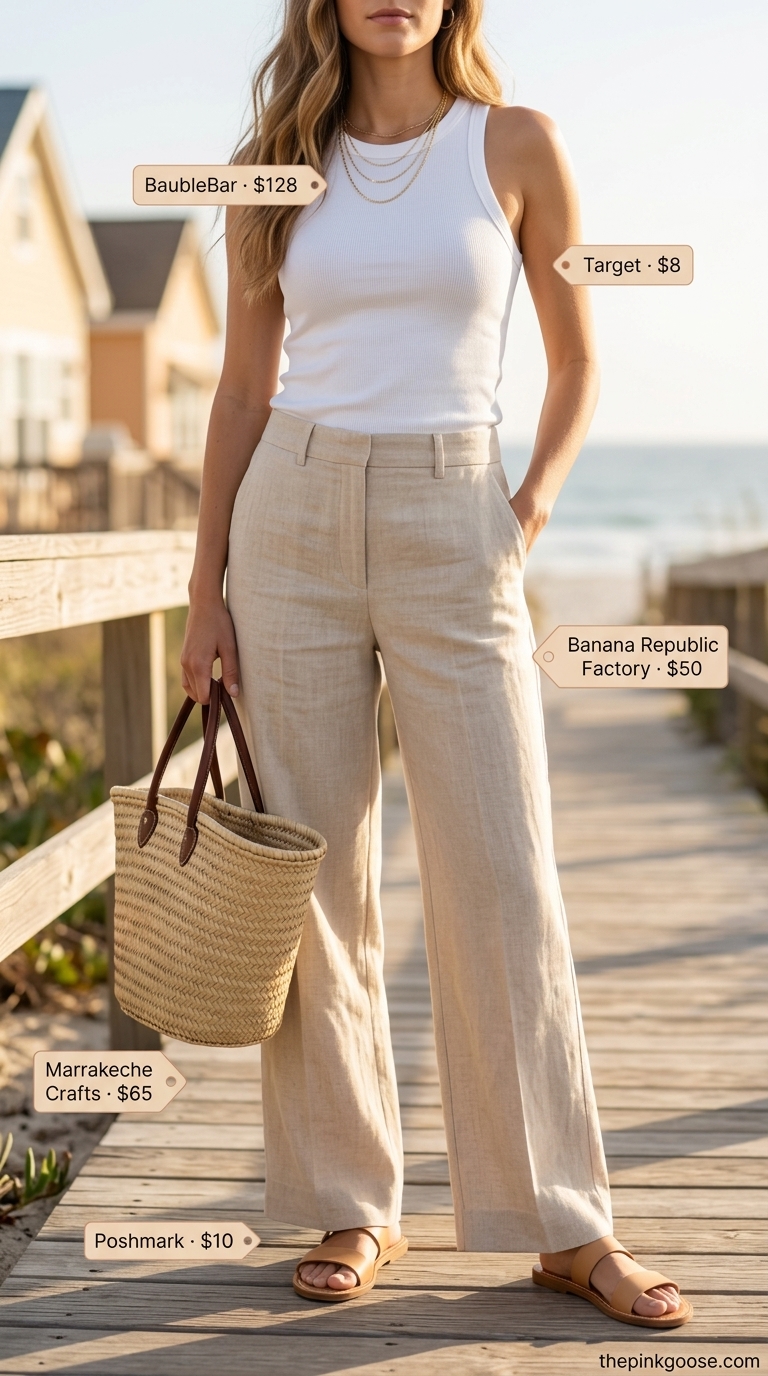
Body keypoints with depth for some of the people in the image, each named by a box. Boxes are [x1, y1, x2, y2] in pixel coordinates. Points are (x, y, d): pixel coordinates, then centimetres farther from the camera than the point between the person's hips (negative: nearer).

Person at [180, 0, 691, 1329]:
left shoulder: (515, 145, 3)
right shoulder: (277, 167, 8)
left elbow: (575, 361, 10)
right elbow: (245, 386, 10)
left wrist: (532, 509, -4)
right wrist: (205, 590, 5)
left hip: (450, 536, -2)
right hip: (292, 525, 2)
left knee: (501, 883, -3)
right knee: (316, 883, 3)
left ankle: (565, 1227, 8)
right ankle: (352, 1206, 15)